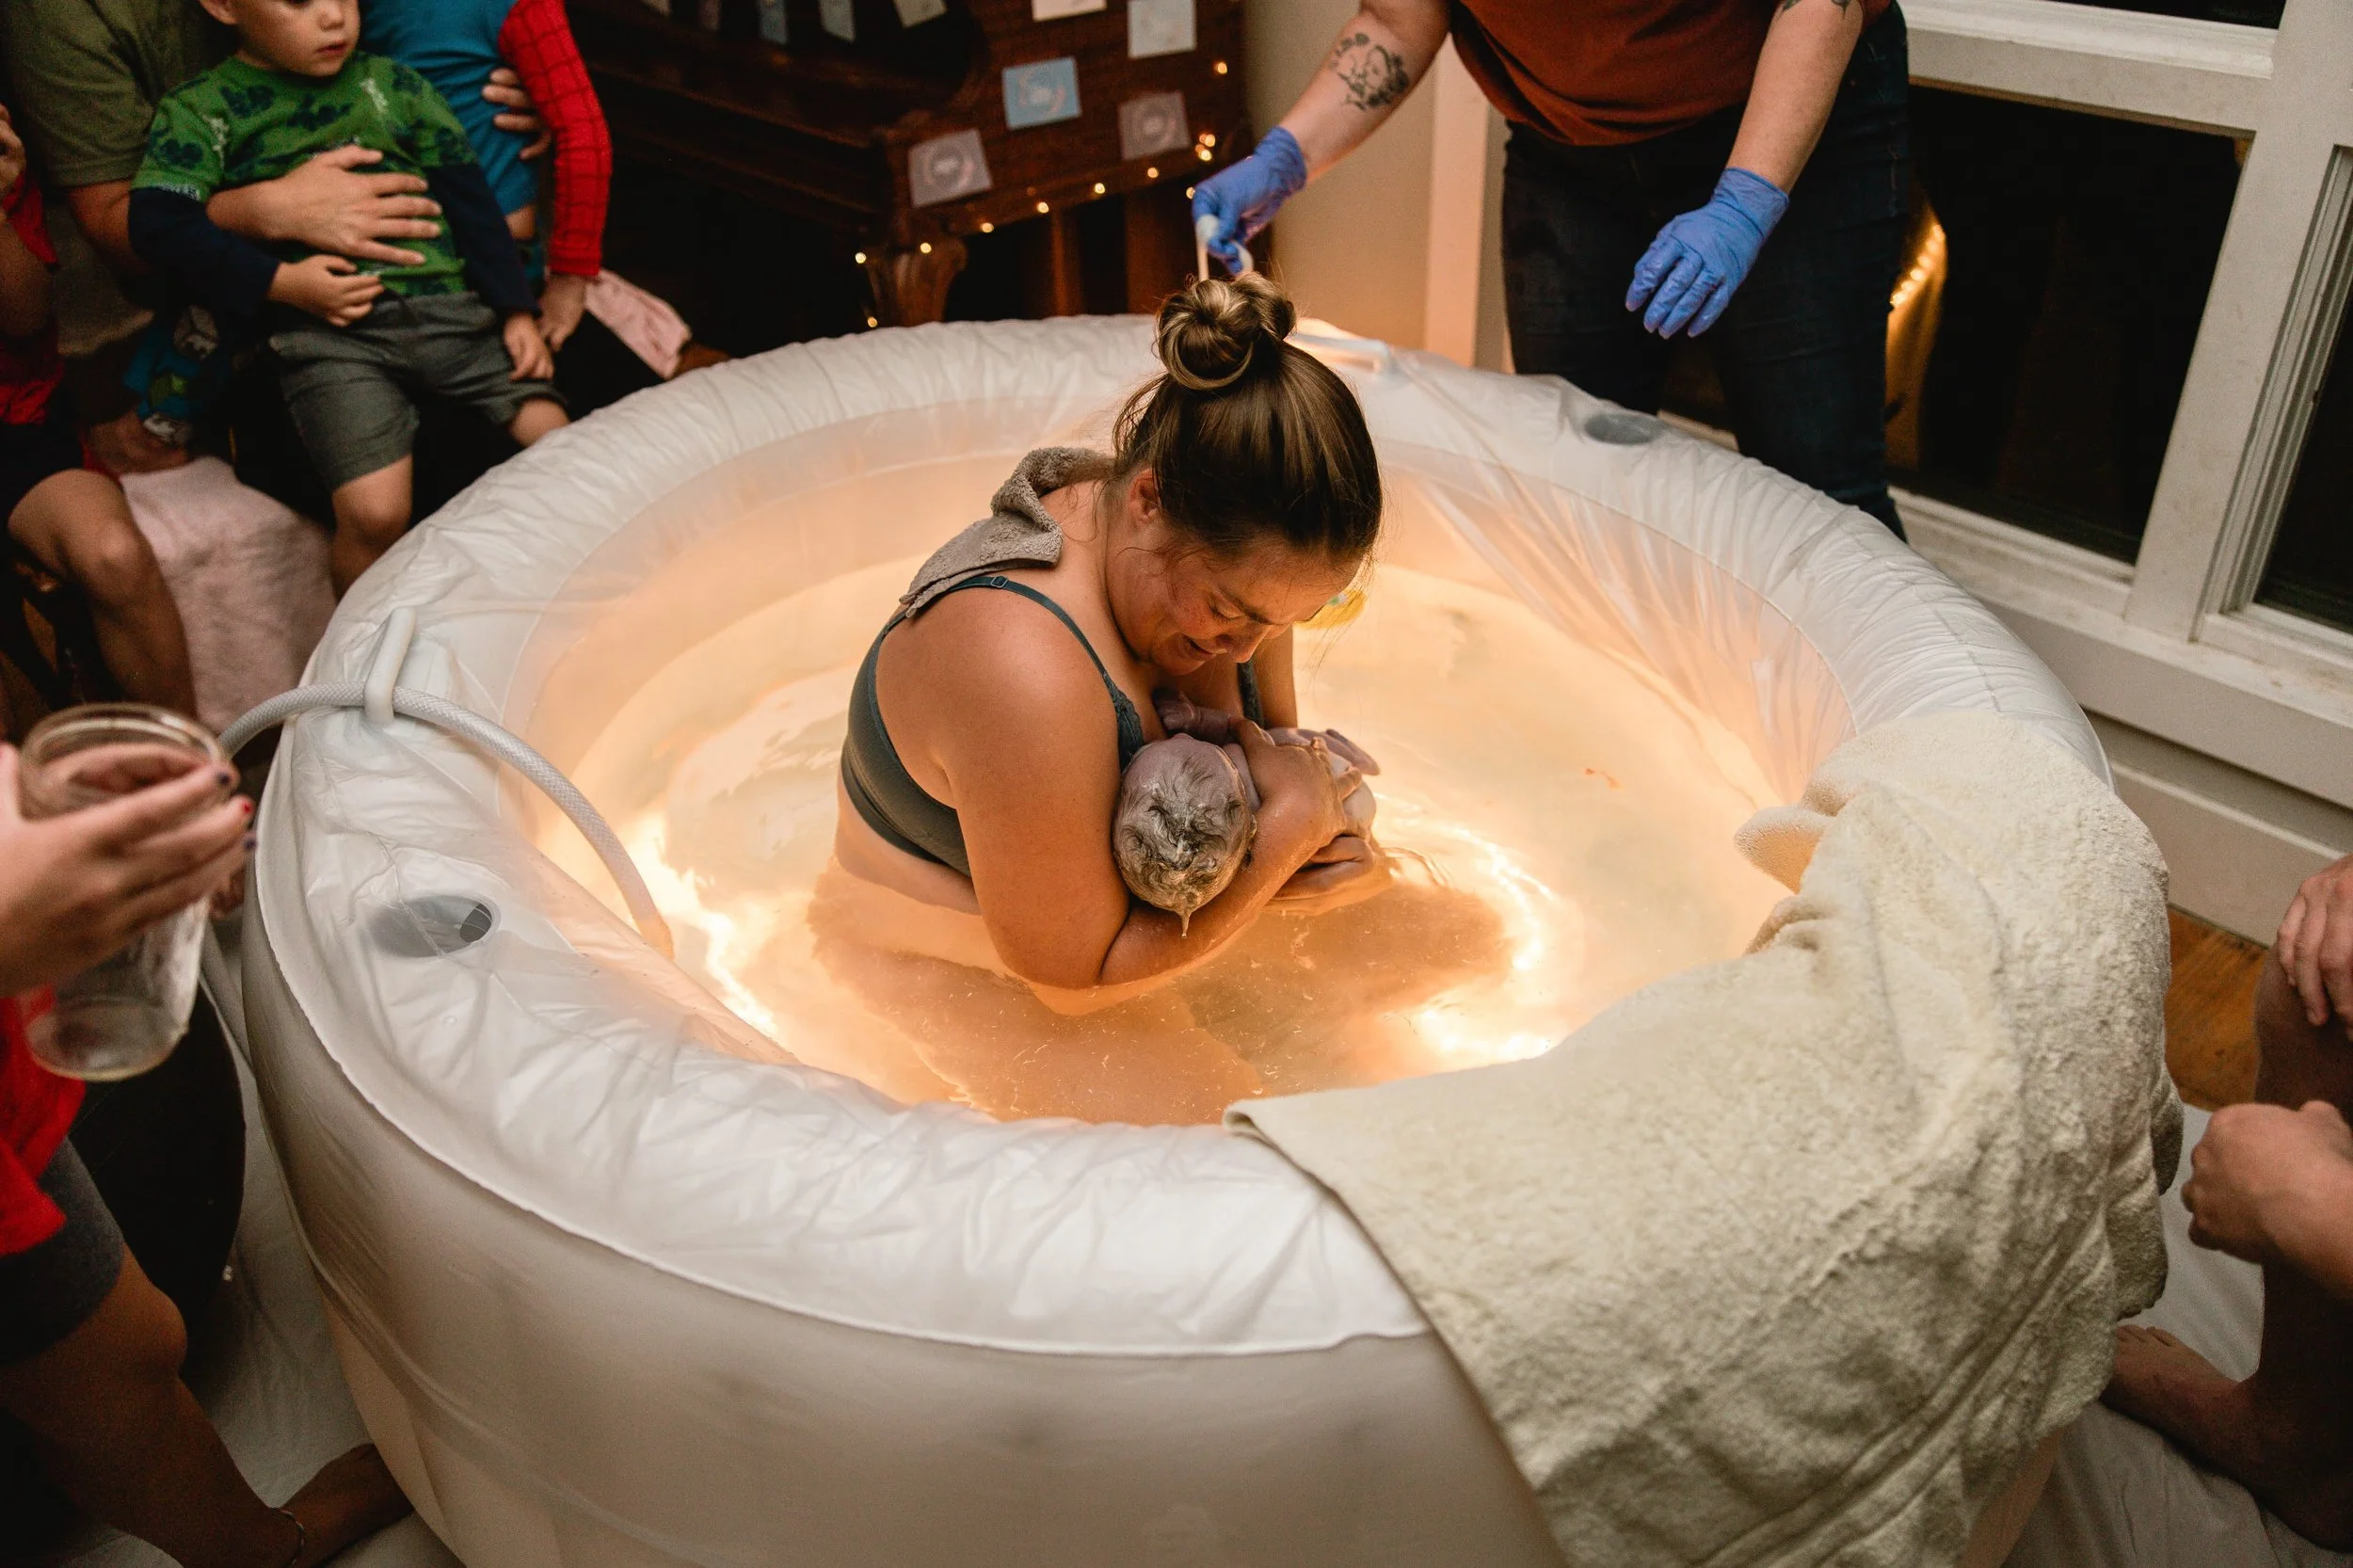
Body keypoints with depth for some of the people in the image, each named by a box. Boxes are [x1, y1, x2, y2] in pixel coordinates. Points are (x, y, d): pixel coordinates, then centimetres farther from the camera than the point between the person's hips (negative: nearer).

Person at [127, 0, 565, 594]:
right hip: (328, 330, -3)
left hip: (450, 303, 4)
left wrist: (517, 310, 8)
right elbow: (157, 222, -3)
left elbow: (468, 198, 15)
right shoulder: (203, 108, 7)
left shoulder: (393, 83, 15)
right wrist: (281, 282, -11)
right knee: (376, 512, -22)